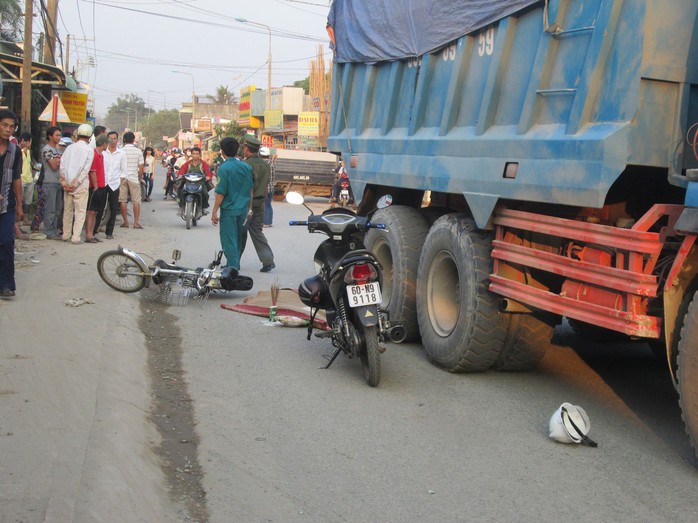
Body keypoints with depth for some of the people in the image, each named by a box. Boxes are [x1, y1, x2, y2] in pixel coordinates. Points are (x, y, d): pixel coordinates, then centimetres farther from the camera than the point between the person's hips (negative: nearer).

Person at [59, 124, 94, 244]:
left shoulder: (69, 148, 6)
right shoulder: (89, 149, -6)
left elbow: (62, 165, 0)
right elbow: (86, 169, -12)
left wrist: (63, 180, 0)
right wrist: (77, 183, -10)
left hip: (67, 184, 4)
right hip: (81, 184, -4)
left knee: (67, 210, 14)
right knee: (80, 211, 0)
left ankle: (66, 235, 20)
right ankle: (76, 237, -5)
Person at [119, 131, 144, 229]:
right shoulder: (138, 151, 0)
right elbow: (141, 167, -1)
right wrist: (140, 178, 12)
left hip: (122, 178, 0)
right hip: (134, 178, 0)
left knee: (122, 201, 6)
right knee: (136, 201, 4)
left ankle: (125, 222, 5)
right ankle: (136, 222, 0)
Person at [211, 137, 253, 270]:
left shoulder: (224, 168, -13)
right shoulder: (246, 167, 6)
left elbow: (221, 193, -15)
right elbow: (250, 190, 10)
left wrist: (214, 211, -9)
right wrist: (250, 208, 18)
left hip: (229, 209, -6)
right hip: (243, 209, 6)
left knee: (229, 240, -1)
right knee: (237, 239, 18)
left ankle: (232, 268, -4)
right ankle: (236, 265, 26)